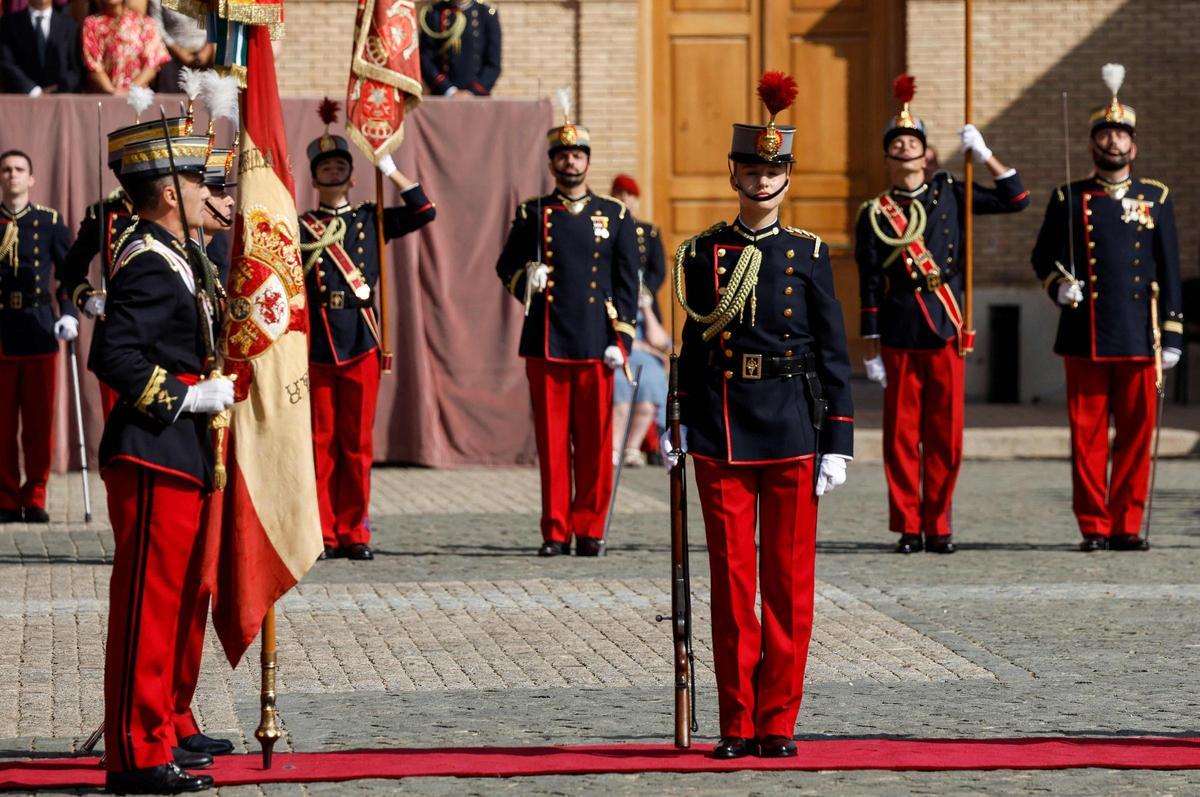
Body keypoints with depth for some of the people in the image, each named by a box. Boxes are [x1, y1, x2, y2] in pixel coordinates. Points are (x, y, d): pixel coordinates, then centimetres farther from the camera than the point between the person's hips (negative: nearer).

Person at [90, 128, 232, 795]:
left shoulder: (168, 255, 16)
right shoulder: (149, 264, -17)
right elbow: (113, 357, -26)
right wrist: (186, 397, -21)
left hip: (181, 461, 11)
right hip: (156, 461, -11)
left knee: (185, 597, 20)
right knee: (150, 599, -8)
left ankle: (171, 726, 32)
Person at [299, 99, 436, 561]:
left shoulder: (371, 220, 12)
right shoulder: (299, 226, 7)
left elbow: (423, 211, 3)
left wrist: (388, 168, 1)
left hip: (360, 346, 1)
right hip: (315, 346, -1)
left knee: (357, 445, 3)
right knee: (320, 445, 0)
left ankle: (354, 533, 9)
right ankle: (323, 535, 5)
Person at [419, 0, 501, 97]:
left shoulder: (489, 14, 3)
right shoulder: (434, 13, 3)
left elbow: (494, 64, 2)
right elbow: (425, 60, 0)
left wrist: (473, 92, -11)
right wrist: (450, 92, -11)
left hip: (478, 96, 0)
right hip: (442, 98, 0)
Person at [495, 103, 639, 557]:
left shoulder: (615, 217, 9)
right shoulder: (532, 216, 9)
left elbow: (627, 283, 8)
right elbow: (506, 265, 13)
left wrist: (621, 339, 0)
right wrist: (525, 279, -10)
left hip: (595, 346, 0)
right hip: (546, 345, 0)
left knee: (595, 443, 0)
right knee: (552, 442, 0)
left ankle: (589, 528, 7)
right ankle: (556, 531, 5)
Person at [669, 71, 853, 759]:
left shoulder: (810, 255, 4)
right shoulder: (703, 254, 6)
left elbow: (834, 354, 4)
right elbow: (693, 346, 10)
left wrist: (838, 443, -2)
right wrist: (677, 426, 3)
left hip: (792, 430, 0)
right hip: (721, 431, 0)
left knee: (789, 585, 1)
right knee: (732, 580, 2)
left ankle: (777, 722, 8)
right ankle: (737, 723, 9)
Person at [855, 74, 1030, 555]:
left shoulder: (948, 194, 9)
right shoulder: (874, 215, 2)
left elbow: (1016, 200, 8)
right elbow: (869, 289, 1)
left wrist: (983, 155, 0)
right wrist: (872, 352, -2)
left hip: (946, 334, 2)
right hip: (899, 339, -2)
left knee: (945, 438, 2)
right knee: (901, 438, 1)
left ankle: (938, 527, 9)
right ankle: (908, 528, 8)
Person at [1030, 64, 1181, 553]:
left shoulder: (1156, 198, 9)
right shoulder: (1069, 199, 7)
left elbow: (1169, 272, 9)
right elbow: (1043, 257, 13)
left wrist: (1172, 336, 4)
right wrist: (1058, 285, -10)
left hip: (1138, 338, 1)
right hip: (1085, 339, -1)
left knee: (1136, 433, 1)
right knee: (1088, 434, 0)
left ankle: (1127, 525, 7)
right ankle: (1094, 526, 5)